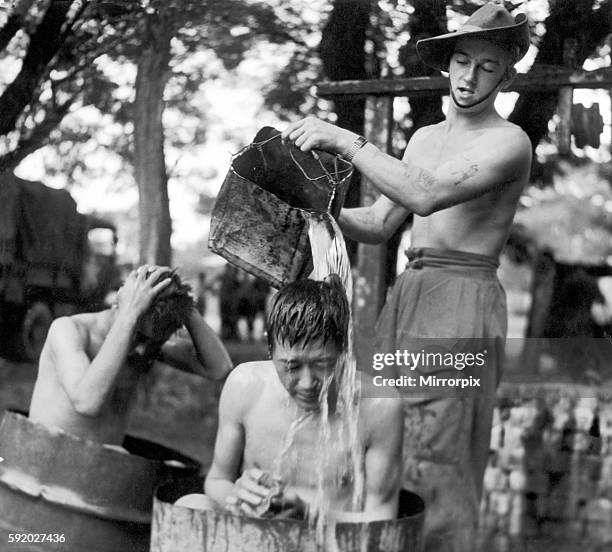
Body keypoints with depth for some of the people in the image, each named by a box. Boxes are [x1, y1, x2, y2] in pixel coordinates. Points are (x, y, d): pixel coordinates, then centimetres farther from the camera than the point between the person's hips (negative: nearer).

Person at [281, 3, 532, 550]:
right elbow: (378, 225, 18)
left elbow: (427, 196, -21)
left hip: (462, 303, -7)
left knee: (434, 459, -10)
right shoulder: (426, 137, 19)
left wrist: (345, 139, -21)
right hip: (407, 294, 7)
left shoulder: (509, 141, -6)